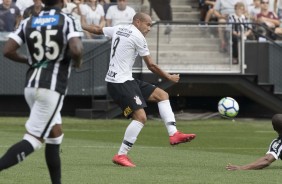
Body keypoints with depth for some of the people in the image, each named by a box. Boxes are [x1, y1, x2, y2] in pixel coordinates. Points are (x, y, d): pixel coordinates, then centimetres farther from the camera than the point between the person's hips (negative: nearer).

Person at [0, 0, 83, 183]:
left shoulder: (28, 22, 9)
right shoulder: (68, 21, -4)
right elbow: (76, 50, -20)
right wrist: (77, 62, 3)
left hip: (31, 85, 6)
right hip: (52, 87, -6)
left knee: (55, 134, 19)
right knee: (34, 139, -6)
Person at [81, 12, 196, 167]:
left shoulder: (118, 29, 12)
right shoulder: (138, 37, -12)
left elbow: (97, 29, 25)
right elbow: (151, 65, -8)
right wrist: (169, 77, 4)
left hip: (127, 80, 10)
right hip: (120, 83, -10)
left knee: (162, 95, 7)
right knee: (140, 116, -19)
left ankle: (173, 134, -1)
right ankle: (121, 155, -13)